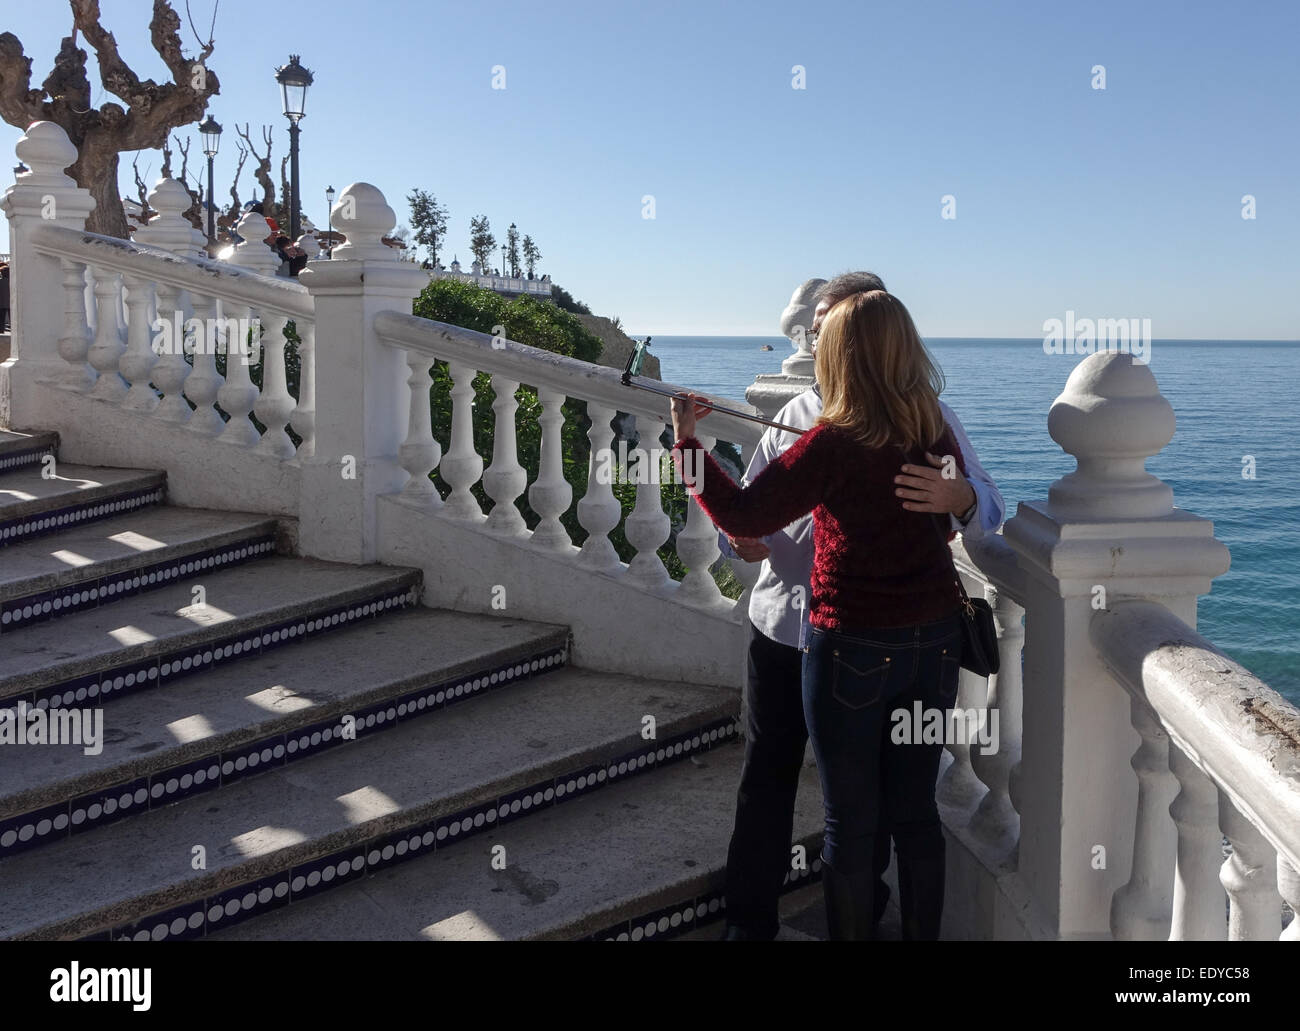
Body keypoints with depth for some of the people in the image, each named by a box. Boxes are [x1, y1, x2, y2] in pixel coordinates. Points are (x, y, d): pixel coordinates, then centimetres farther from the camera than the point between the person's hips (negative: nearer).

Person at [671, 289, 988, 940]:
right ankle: (922, 934, 29)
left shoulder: (833, 445, -19)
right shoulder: (935, 434, 0)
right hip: (934, 643, 6)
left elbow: (742, 518, -20)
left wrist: (685, 439, -10)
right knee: (915, 811, 17)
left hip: (851, 649, -5)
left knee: (851, 823, 9)